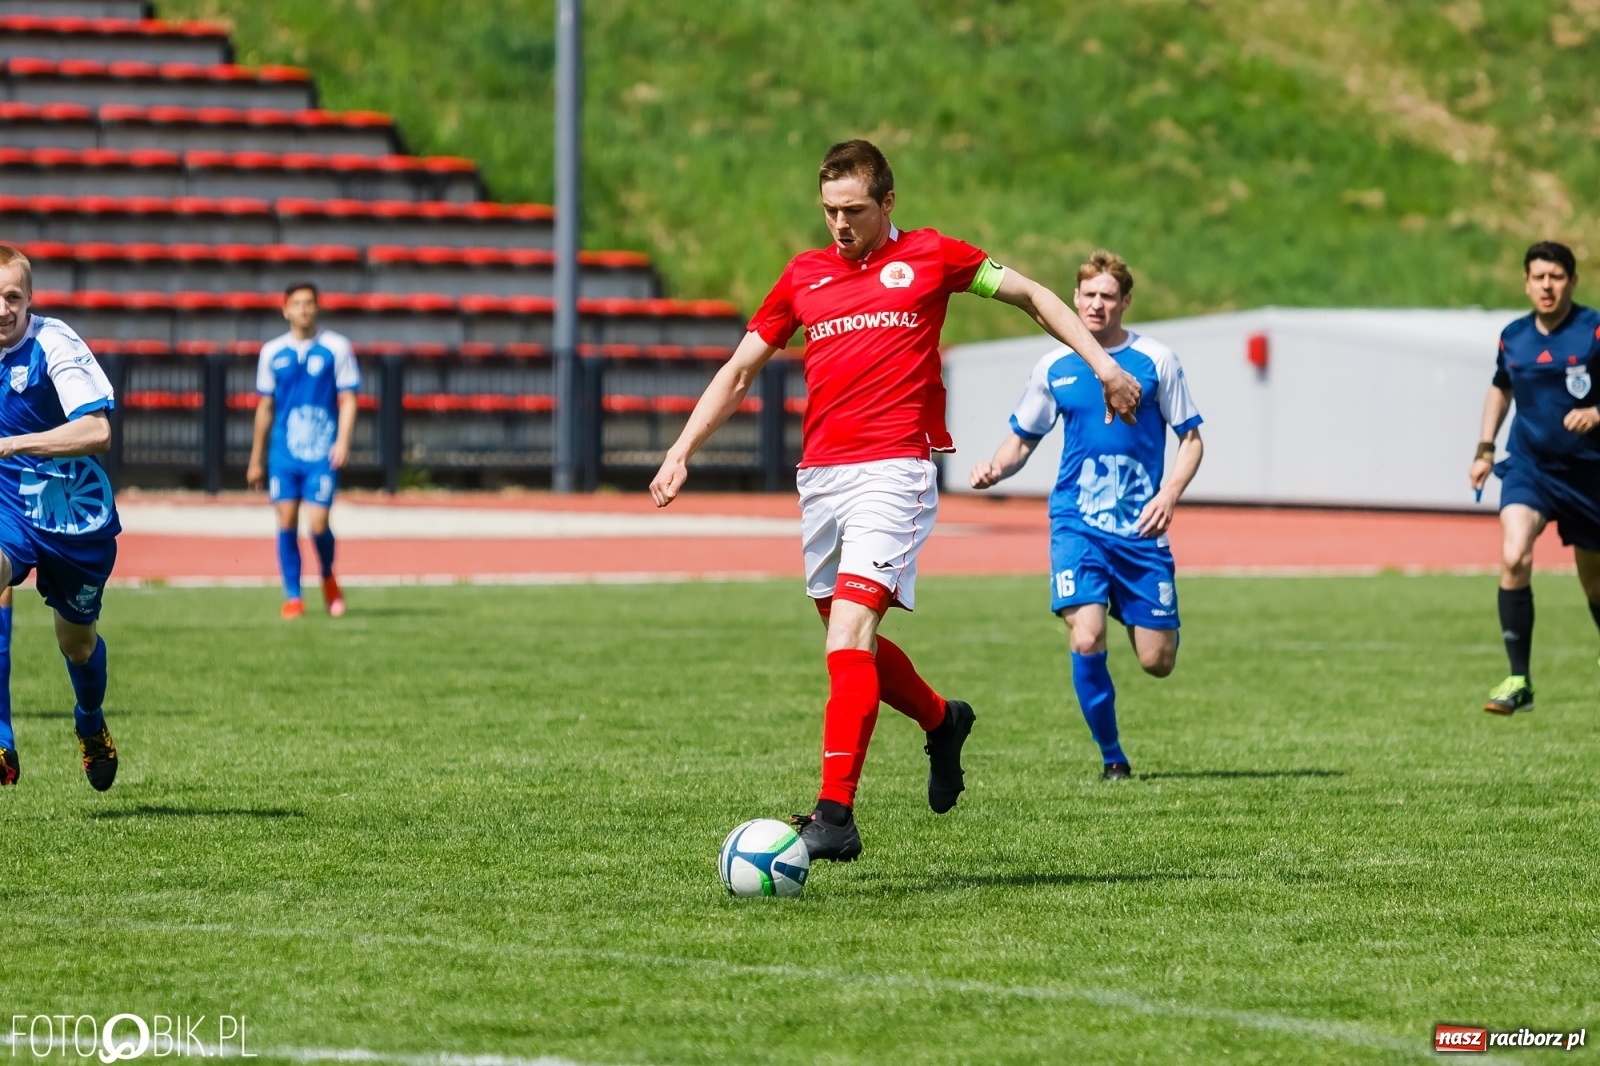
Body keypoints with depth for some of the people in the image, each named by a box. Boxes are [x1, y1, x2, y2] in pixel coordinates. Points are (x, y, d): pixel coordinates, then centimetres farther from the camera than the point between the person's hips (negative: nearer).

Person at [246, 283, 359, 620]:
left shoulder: (336, 348, 2)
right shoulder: (272, 352, 9)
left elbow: (347, 400, 1)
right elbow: (265, 407, 14)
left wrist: (343, 442, -13)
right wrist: (255, 460, 15)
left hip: (321, 453, -2)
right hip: (283, 453, 2)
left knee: (318, 523, -9)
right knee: (287, 522, -3)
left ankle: (328, 577, 20)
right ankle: (293, 597, 6)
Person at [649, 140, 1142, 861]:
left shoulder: (928, 257, 5)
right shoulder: (804, 275, 15)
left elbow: (1030, 295, 14)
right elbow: (740, 370, 19)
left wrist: (1100, 361, 6)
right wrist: (682, 450, 9)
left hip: (893, 469, -6)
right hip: (819, 472, 6)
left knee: (850, 628, -20)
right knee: (849, 642, 14)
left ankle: (836, 816, -25)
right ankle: (942, 722, 44)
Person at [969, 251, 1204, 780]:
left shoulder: (1157, 361, 1)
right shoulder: (1054, 367, 5)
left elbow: (1190, 439, 5)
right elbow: (1022, 439, 14)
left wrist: (1169, 494, -12)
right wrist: (996, 468, -8)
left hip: (1141, 527, 0)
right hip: (1076, 523, 0)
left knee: (1157, 661, -1)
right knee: (1086, 641, -19)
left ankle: (1131, 614, 38)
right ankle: (1111, 756, 1)